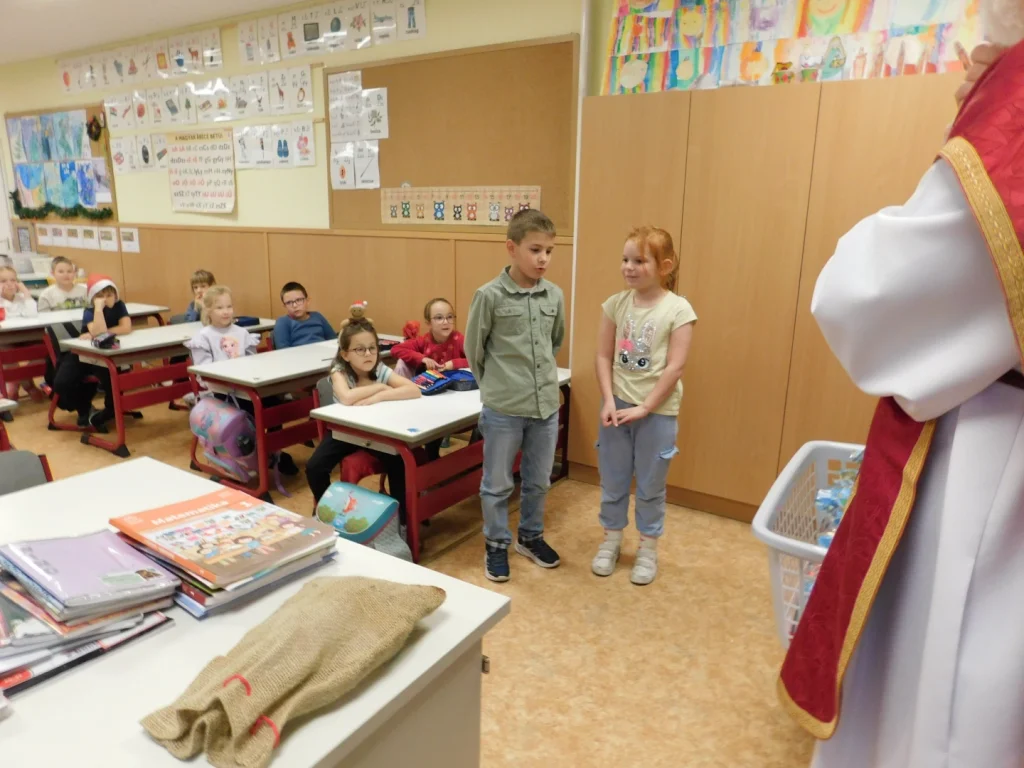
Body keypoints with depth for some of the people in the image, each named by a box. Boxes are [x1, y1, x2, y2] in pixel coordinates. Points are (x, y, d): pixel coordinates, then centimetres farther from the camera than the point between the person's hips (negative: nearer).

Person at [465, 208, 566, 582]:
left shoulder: (555, 295, 0)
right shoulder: (489, 296, -12)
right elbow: (473, 349, -1)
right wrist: (495, 386, 7)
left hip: (546, 405, 4)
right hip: (502, 408, -4)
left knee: (538, 481, 18)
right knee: (498, 483, 12)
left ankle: (531, 536, 40)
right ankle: (497, 545, 30)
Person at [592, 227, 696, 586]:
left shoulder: (678, 309, -11)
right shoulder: (616, 304, 0)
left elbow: (675, 368, -13)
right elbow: (604, 357, 1)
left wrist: (644, 408, -14)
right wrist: (609, 401, -9)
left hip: (657, 412, -3)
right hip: (617, 405, 3)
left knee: (650, 485, 11)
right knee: (612, 481, 14)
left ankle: (648, 549, 29)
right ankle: (611, 540, 34)